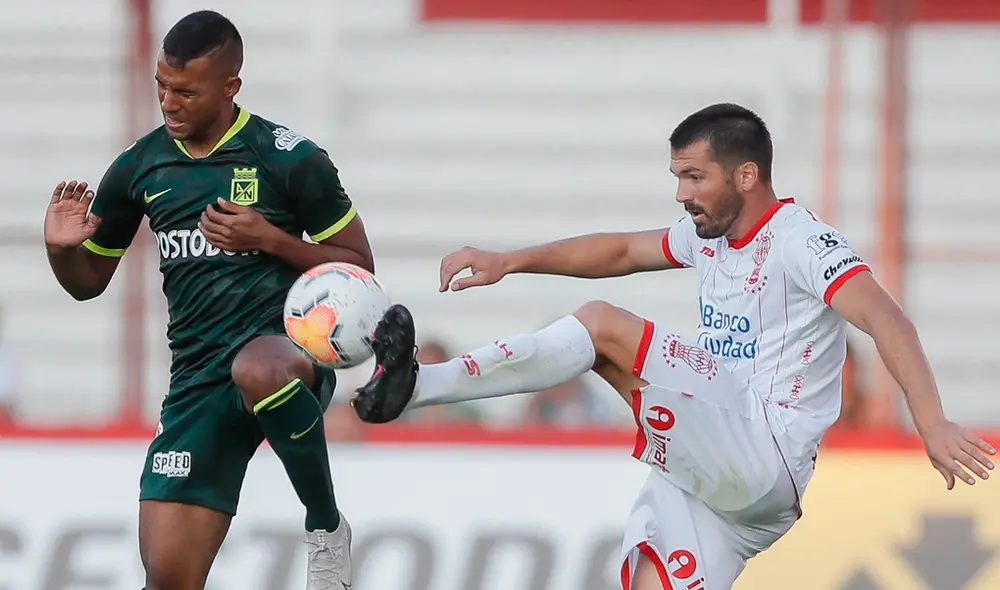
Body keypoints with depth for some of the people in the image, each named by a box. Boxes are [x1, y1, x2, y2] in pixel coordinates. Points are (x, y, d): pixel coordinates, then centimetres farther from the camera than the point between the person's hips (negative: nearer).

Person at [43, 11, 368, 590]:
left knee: (256, 370, -42)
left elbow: (359, 268, 0)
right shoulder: (139, 167, 8)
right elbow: (89, 281, 19)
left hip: (288, 346, -4)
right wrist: (62, 248, -4)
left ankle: (327, 526, -18)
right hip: (198, 380, 4)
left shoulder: (289, 158, -4)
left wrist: (269, 239, -14)